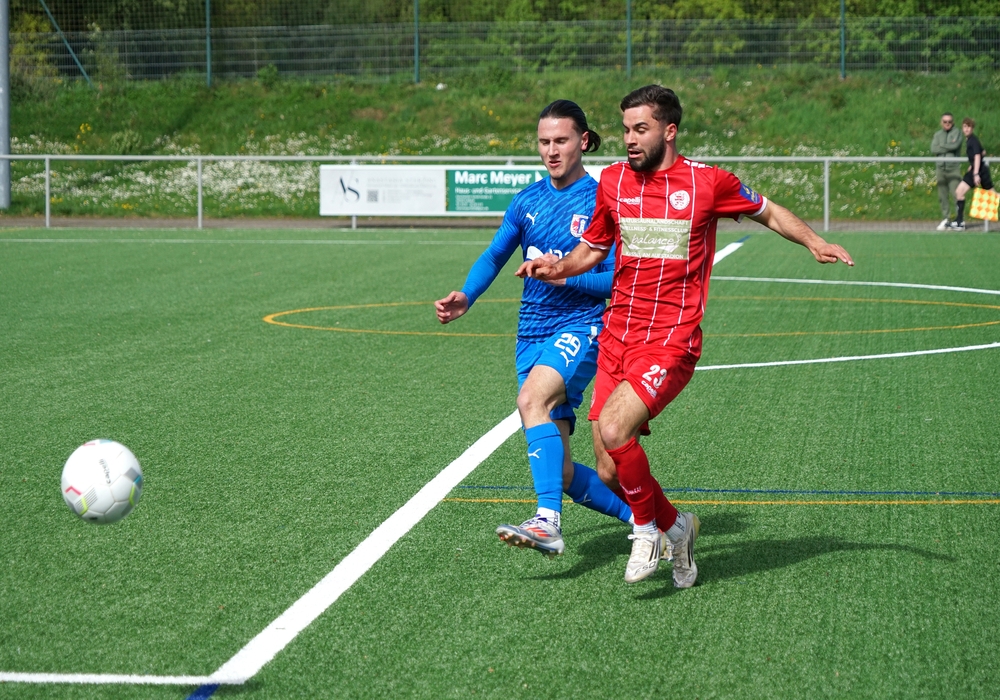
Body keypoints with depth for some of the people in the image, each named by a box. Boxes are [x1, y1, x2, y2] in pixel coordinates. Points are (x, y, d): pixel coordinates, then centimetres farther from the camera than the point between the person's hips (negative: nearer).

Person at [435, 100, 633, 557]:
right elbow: (494, 255, 17)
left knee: (532, 397, -36)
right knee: (561, 473, 1)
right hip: (532, 334, 6)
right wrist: (465, 298, -1)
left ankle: (548, 523, -43)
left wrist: (565, 275, -22)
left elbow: (619, 280, -8)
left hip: (581, 327, -6)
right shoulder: (527, 201, 11)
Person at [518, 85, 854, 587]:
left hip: (671, 340, -5)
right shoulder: (613, 181, 8)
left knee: (614, 428, -26)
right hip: (617, 336, 5)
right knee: (611, 471, 0)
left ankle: (648, 528, -2)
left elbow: (768, 211, 14)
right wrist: (558, 268, 2)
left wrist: (814, 243, -1)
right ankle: (674, 527, 27)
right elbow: (593, 247, 22)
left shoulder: (708, 182, -2)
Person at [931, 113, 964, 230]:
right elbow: (933, 149, 0)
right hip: (940, 168, 4)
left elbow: (955, 145, -15)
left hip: (954, 169, -4)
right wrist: (949, 147, -7)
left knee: (956, 194, -11)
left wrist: (942, 146, -2)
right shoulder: (937, 134, 14)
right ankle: (946, 219, 12)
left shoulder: (957, 133, 2)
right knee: (942, 196, 5)